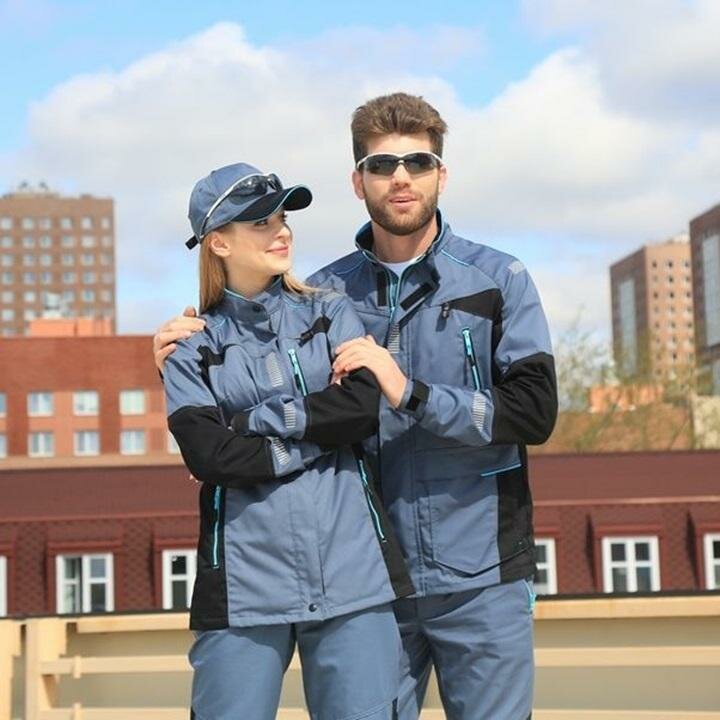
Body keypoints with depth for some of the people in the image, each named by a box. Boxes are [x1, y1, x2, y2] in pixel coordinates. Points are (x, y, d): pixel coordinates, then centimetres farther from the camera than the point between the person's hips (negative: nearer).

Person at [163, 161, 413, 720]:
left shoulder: (332, 314, 13)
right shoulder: (192, 346, 8)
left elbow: (365, 405, -4)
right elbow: (208, 454, -7)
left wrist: (254, 419, -4)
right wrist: (319, 438, -6)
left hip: (351, 572, 1)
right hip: (246, 583, -1)